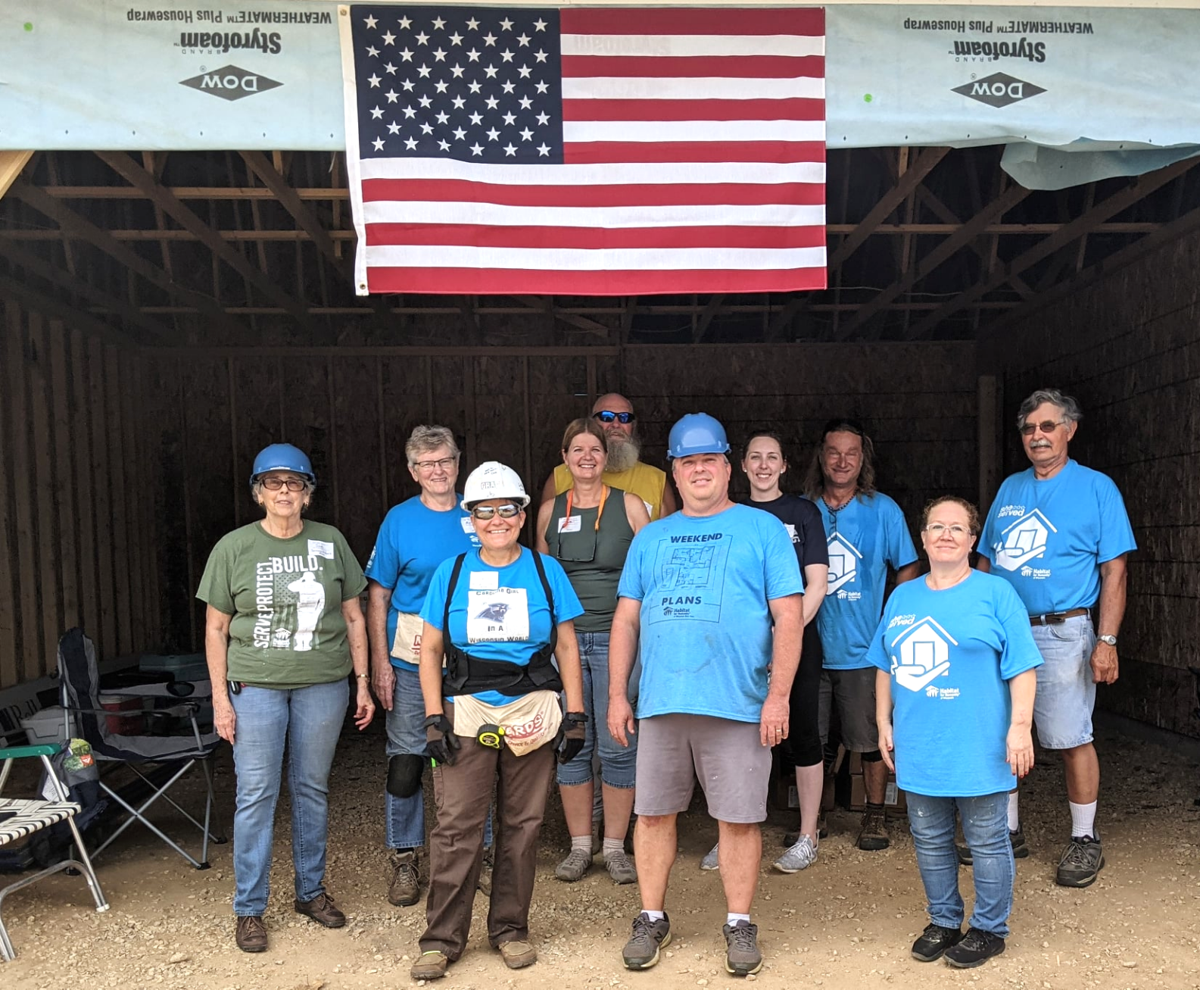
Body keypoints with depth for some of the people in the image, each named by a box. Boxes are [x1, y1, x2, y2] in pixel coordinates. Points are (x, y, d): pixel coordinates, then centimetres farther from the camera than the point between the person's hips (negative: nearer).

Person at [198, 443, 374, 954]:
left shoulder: (331, 542, 3)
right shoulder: (234, 547, -1)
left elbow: (353, 617, 8)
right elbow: (216, 628, 2)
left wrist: (362, 682, 5)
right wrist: (220, 698, -3)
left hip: (322, 685, 2)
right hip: (255, 686, -1)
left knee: (312, 789, 12)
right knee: (256, 795, 1)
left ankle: (311, 890, 28)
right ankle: (249, 908, 16)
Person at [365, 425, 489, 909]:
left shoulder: (477, 517, 4)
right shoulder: (399, 520, 0)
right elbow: (378, 596, 0)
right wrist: (380, 662, -7)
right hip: (411, 663, -1)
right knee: (405, 761, 4)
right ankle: (405, 860, 22)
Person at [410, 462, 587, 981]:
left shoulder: (545, 570, 5)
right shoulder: (450, 573, 5)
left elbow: (566, 647, 7)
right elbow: (430, 650, 7)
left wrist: (575, 714, 2)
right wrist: (434, 717, -1)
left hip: (532, 713, 1)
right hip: (467, 713, 0)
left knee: (522, 825, 8)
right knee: (456, 827, -2)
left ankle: (509, 929, 24)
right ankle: (442, 938, 13)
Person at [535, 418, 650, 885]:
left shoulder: (629, 505, 2)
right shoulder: (550, 510, 10)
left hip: (616, 638, -2)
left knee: (617, 746, 2)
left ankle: (615, 847, 18)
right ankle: (580, 846, 22)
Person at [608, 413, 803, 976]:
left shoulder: (762, 529, 3)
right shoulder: (650, 538, 14)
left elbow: (788, 617, -2)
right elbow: (626, 620, 14)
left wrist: (778, 695, -9)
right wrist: (617, 694, 8)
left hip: (737, 704, -3)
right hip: (661, 703, 3)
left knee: (738, 818, 6)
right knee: (653, 814, 11)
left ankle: (739, 923, 25)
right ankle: (652, 918, 28)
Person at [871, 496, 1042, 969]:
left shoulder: (995, 593, -4)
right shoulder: (902, 597, 9)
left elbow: (1021, 667, -7)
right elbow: (885, 667, 14)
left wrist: (1020, 726, -13)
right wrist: (884, 724, 12)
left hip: (977, 749, -4)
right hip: (918, 748, 5)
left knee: (987, 842, 9)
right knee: (929, 841, 15)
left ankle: (989, 928, 27)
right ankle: (944, 921, 33)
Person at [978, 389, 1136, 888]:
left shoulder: (1096, 488, -2)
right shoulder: (1010, 488, 12)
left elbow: (1114, 571, -6)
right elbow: (986, 561, 16)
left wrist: (1106, 641, -12)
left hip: (1061, 634, -5)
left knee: (1072, 740, 2)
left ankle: (1084, 839, 19)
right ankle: (1006, 828, 26)